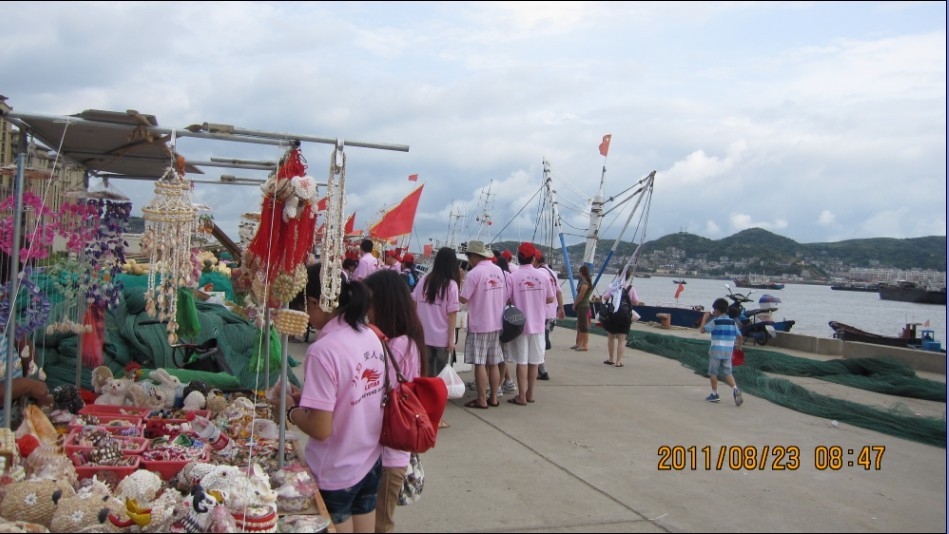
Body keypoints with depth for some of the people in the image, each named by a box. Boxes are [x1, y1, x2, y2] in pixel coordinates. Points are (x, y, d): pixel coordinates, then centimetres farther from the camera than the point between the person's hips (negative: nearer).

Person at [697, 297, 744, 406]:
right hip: (728, 352, 5)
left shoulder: (715, 321, -9)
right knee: (727, 373, 9)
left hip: (716, 350, -5)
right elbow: (740, 337, 9)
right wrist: (738, 348, 21)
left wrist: (705, 318, 2)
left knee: (713, 372, 8)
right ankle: (735, 389, -14)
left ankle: (714, 394, 13)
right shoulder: (733, 322, 8)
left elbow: (702, 329, -11)